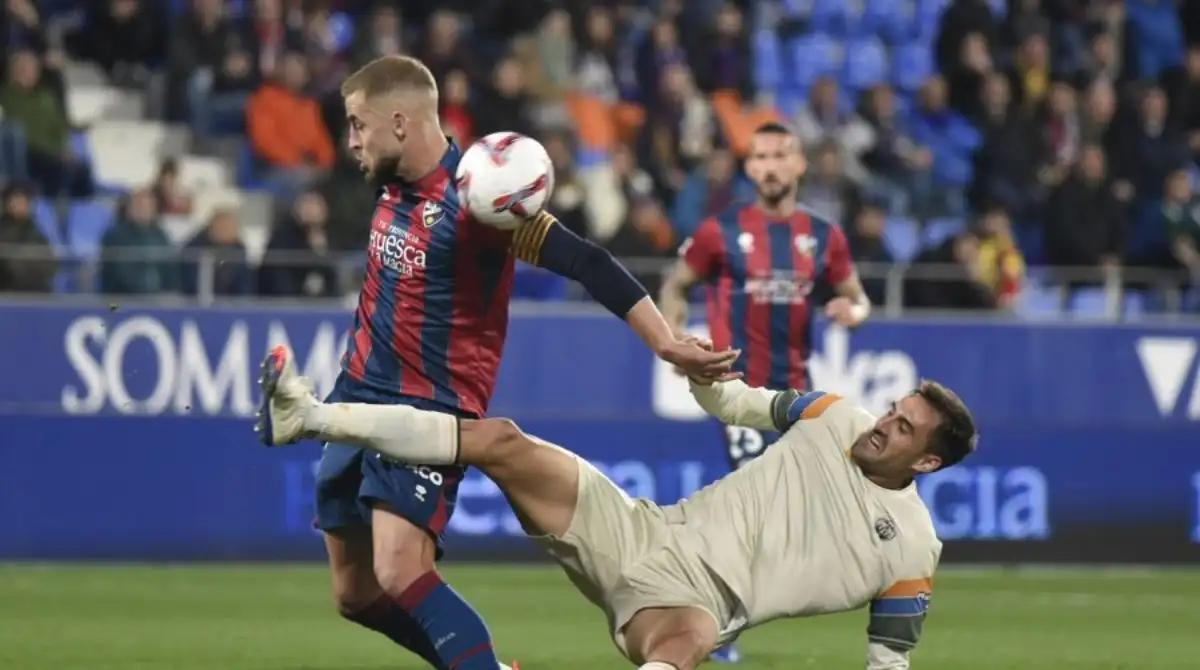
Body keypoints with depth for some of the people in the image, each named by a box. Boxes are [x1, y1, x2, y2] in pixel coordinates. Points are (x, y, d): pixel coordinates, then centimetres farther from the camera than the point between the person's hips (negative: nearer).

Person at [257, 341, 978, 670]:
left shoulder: (912, 550, 1)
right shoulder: (838, 418, 11)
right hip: (648, 532, 5)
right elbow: (741, 406, 19)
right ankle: (311, 418, -5)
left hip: (695, 596, -5)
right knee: (500, 440, -9)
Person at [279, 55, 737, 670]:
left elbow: (585, 263, -22)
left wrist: (666, 345, -28)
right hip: (359, 399, 8)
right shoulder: (392, 187, 4)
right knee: (355, 596, 9)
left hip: (429, 412, -8)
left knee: (399, 576, -26)